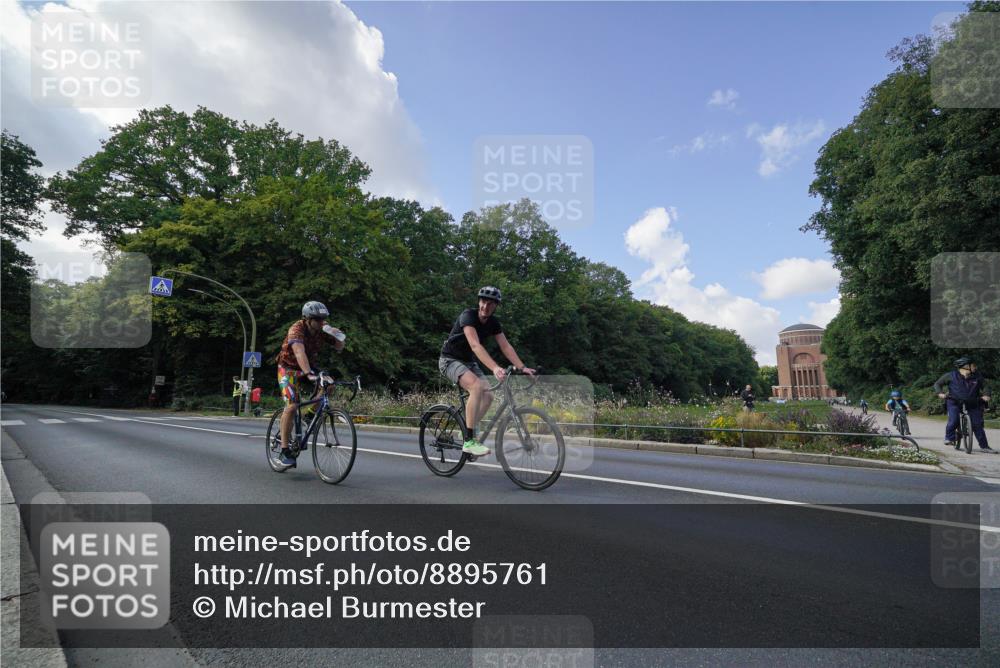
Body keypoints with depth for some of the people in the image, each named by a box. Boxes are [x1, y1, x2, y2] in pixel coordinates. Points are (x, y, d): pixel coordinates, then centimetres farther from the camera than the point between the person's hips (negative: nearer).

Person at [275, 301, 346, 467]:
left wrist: (338, 336, -30)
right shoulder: (297, 329, -29)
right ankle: (284, 450, -11)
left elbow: (339, 347, -7)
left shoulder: (323, 329, -12)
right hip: (288, 368, -5)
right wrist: (308, 373, -58)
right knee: (292, 405, -19)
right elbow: (299, 352, -45)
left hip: (308, 367, 5)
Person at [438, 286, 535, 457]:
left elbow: (506, 347, -4)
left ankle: (469, 431, 12)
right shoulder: (468, 315, -25)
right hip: (450, 360, -7)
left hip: (469, 361, 7)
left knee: (488, 396, -9)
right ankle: (469, 441, -27)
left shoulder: (493, 322, -3)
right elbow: (475, 345, -38)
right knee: (477, 386, -31)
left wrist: (522, 367, -16)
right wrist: (495, 368, -49)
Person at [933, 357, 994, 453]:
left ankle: (984, 446, 11)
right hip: (954, 403, -3)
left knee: (977, 424, 1)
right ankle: (949, 438, 2)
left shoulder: (977, 376, 5)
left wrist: (986, 395, -4)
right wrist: (940, 393, -13)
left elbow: (984, 386, 15)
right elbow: (937, 384, 3)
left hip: (972, 404, 3)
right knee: (953, 421, -22)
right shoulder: (951, 376, -3)